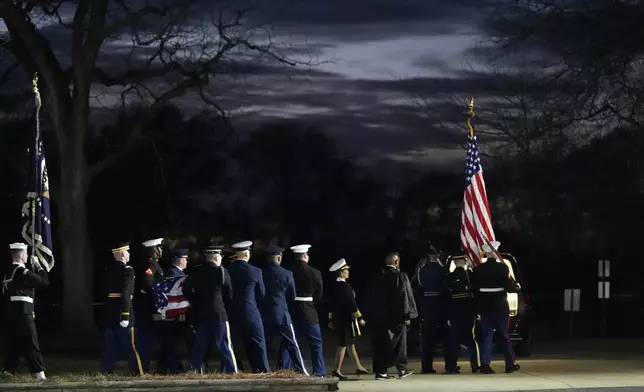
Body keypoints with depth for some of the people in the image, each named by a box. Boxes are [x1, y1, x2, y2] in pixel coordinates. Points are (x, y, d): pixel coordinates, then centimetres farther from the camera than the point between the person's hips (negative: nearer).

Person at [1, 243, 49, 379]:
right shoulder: (22, 272, -14)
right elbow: (44, 282, -12)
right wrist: (38, 266, -2)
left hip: (13, 311, 8)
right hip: (23, 311, -8)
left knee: (14, 342, 12)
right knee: (30, 342, -6)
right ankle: (38, 372, -7)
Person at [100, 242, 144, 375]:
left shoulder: (109, 270, 10)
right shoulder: (127, 270, -12)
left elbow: (107, 290, 13)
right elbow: (126, 294, -20)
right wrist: (126, 315, -22)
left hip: (109, 312, 7)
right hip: (122, 311, -7)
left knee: (110, 345, 9)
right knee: (130, 344, -2)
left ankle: (106, 371, 8)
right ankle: (138, 371, -1)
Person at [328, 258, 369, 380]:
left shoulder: (334, 287, 8)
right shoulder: (345, 286, -16)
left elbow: (332, 304, 13)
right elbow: (351, 303, -18)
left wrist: (331, 320, 20)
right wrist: (359, 318, -14)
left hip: (338, 319, 8)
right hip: (347, 319, -8)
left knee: (350, 343, 14)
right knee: (343, 344, -4)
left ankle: (358, 367, 22)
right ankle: (337, 369, -6)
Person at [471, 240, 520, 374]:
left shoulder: (478, 269, 1)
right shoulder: (502, 268, -10)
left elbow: (474, 288, 5)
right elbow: (510, 287, -12)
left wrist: (478, 305, 15)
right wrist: (516, 286, 10)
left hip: (484, 307, 3)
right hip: (500, 306, -3)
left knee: (486, 335, 5)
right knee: (504, 335, 6)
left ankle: (485, 364, -3)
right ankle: (510, 364, 11)